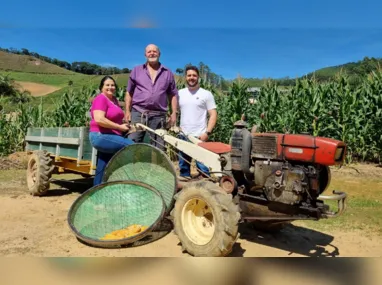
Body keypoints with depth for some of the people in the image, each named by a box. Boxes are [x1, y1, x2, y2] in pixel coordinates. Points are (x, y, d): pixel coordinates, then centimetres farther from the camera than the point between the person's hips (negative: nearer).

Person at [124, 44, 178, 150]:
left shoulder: (168, 73, 13)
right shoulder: (136, 70, 12)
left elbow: (173, 94, 12)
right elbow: (129, 92, 12)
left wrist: (174, 113, 3)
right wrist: (127, 111, 3)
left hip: (159, 116, 1)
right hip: (138, 113, 0)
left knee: (158, 148, 4)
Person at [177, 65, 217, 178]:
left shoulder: (206, 94, 1)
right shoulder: (180, 93, 11)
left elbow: (213, 115, -3)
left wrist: (207, 133, -13)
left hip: (200, 137, -4)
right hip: (183, 136, 4)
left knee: (202, 167, -4)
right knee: (183, 167, 13)